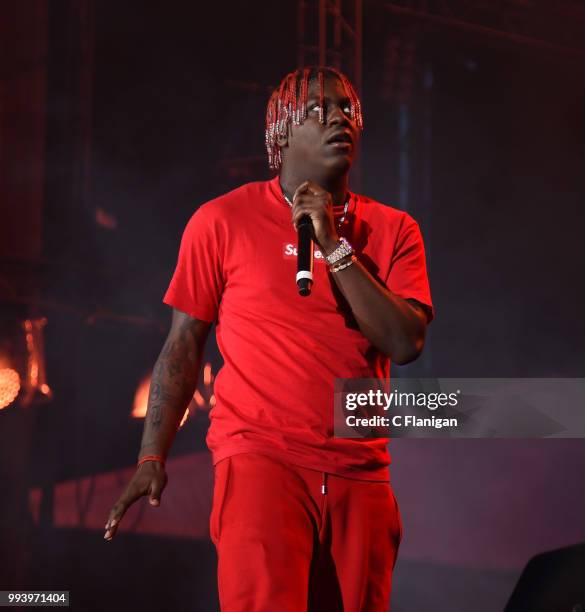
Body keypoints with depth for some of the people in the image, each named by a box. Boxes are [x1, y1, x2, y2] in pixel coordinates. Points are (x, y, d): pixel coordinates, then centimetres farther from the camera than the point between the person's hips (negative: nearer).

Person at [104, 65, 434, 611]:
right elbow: (184, 345, 6)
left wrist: (334, 246, -8)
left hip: (360, 471, 3)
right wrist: (152, 458, -1)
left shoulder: (392, 230, 10)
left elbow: (406, 342, -4)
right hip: (261, 457, -3)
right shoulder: (224, 220, 5)